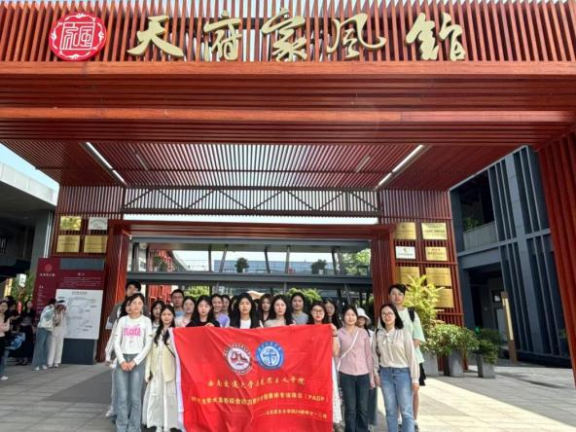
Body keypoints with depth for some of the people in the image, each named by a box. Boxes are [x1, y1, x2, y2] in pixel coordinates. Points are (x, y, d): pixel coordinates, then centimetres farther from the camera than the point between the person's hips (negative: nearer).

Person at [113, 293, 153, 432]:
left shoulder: (146, 321, 2)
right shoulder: (123, 320, 8)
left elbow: (148, 345, -2)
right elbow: (116, 342, 5)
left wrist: (134, 362, -9)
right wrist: (122, 361, -8)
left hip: (138, 360, -2)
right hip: (122, 360, 2)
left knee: (135, 397, -1)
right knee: (122, 396, 0)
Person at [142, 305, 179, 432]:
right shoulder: (156, 332, 12)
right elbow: (151, 352, 11)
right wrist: (148, 370, 5)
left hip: (168, 370, -4)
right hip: (156, 370, 4)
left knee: (168, 396, 0)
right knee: (155, 397, 7)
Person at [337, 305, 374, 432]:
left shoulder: (363, 333, 7)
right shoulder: (339, 333, 1)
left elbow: (369, 355, 9)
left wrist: (371, 376, 7)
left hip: (363, 374, 2)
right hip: (346, 375, -2)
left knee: (363, 408, 7)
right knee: (350, 408, 3)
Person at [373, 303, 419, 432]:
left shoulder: (404, 332, -8)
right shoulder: (378, 334, 2)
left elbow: (411, 355, -7)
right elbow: (375, 354, 7)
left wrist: (415, 378, -8)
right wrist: (376, 374, 5)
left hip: (403, 373, -3)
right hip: (385, 374, 3)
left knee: (406, 411, 1)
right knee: (390, 410, 11)